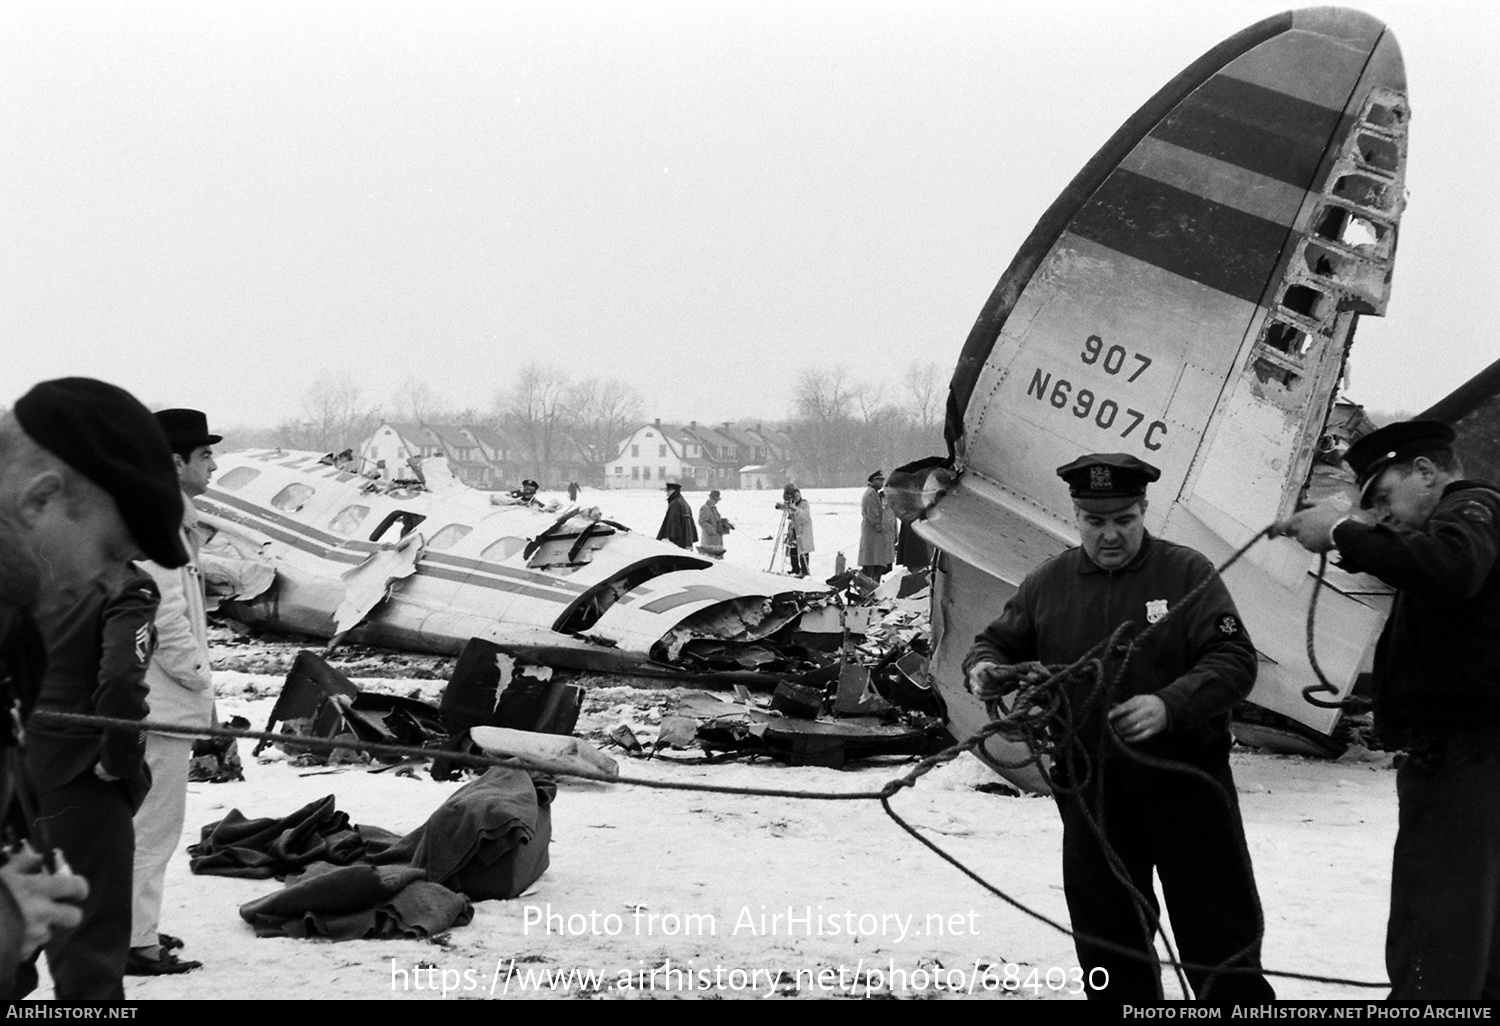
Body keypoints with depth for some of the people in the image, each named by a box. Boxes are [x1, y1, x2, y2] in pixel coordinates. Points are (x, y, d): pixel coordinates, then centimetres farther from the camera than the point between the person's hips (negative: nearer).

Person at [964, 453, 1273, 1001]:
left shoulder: (1186, 572, -6)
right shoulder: (1048, 582, 4)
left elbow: (1234, 659, -13)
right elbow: (996, 642, 16)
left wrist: (1168, 705, -30)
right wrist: (984, 669, -9)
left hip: (1185, 778, -3)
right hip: (1091, 787, 3)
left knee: (1222, 935, 3)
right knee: (1106, 939, 12)